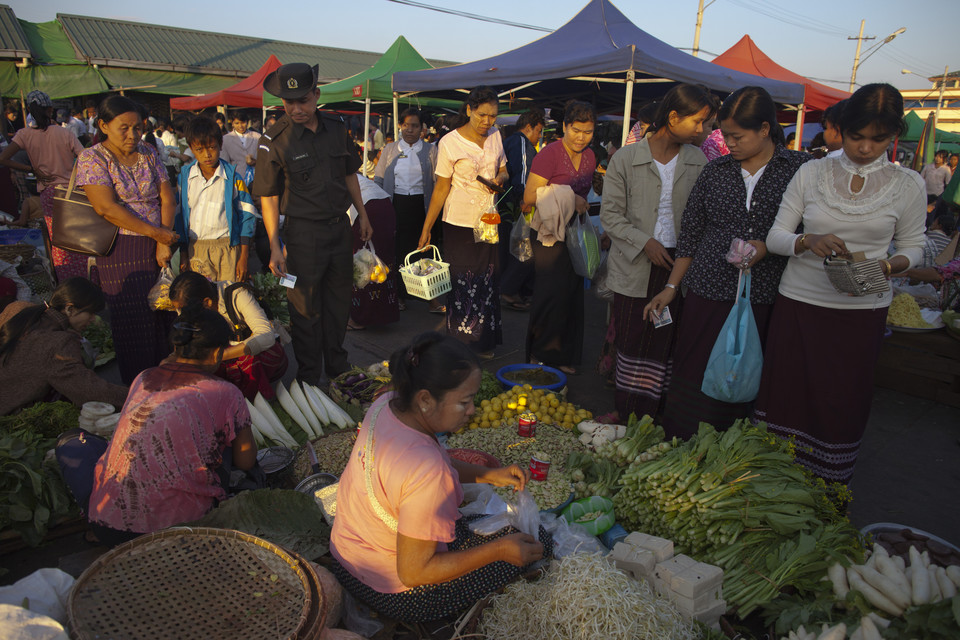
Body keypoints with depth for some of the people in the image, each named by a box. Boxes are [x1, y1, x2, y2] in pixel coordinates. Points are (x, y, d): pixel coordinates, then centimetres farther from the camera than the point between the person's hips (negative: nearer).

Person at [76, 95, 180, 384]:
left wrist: (165, 242, -7)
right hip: (120, 250, -4)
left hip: (157, 245, 4)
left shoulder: (148, 153, 9)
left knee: (162, 314, 5)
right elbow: (106, 207, -15)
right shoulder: (91, 159, -5)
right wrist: (155, 233, -17)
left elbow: (167, 197, 5)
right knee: (132, 320, 1)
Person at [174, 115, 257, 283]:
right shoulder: (184, 176, 6)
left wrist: (244, 257, -3)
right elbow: (179, 216, 11)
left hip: (228, 249, -2)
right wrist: (183, 254, 9)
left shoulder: (232, 176, -1)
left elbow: (247, 216, 0)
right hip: (195, 249, 2)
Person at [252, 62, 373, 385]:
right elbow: (268, 195, -9)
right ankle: (309, 374, 22)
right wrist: (275, 245, -14)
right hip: (303, 231, -5)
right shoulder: (274, 140, -11)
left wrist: (361, 213, 16)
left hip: (340, 226, 5)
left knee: (339, 298, 16)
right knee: (306, 305, 4)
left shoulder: (336, 126, 3)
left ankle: (336, 362, 35)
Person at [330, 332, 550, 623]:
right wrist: (499, 550, -25)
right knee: (537, 541, 1)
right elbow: (413, 573, -28)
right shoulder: (426, 469, -38)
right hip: (396, 593, -8)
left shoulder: (386, 404, -13)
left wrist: (488, 475, -3)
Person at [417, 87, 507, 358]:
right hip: (459, 223, -5)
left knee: (488, 280, 7)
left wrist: (499, 179, -7)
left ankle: (484, 341, 19)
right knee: (463, 283, -1)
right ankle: (461, 344, 11)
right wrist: (426, 228, -6)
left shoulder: (494, 136, 6)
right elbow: (441, 188, -6)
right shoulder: (450, 142, -9)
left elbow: (503, 170, 19)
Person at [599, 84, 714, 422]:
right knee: (631, 340, 5)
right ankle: (625, 411, 21)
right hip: (635, 267, -2)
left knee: (665, 343, 3)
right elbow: (610, 215, -3)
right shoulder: (626, 158, -1)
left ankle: (652, 414, 16)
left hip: (677, 266, 2)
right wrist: (645, 242, -14)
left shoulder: (698, 161, 8)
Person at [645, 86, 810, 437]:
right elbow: (690, 234, 11)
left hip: (763, 298, -2)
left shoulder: (801, 168, 1)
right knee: (692, 375, 3)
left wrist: (769, 246, -12)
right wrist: (671, 287, 8)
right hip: (708, 290, 2)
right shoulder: (715, 171, 8)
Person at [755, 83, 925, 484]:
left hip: (862, 312, 0)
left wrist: (887, 266, -12)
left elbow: (912, 246, 10)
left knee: (842, 403, 7)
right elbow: (775, 237, 2)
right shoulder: (811, 173, 1)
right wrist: (808, 242, -20)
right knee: (786, 396, 4)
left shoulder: (907, 185, 1)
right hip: (798, 304, 0)